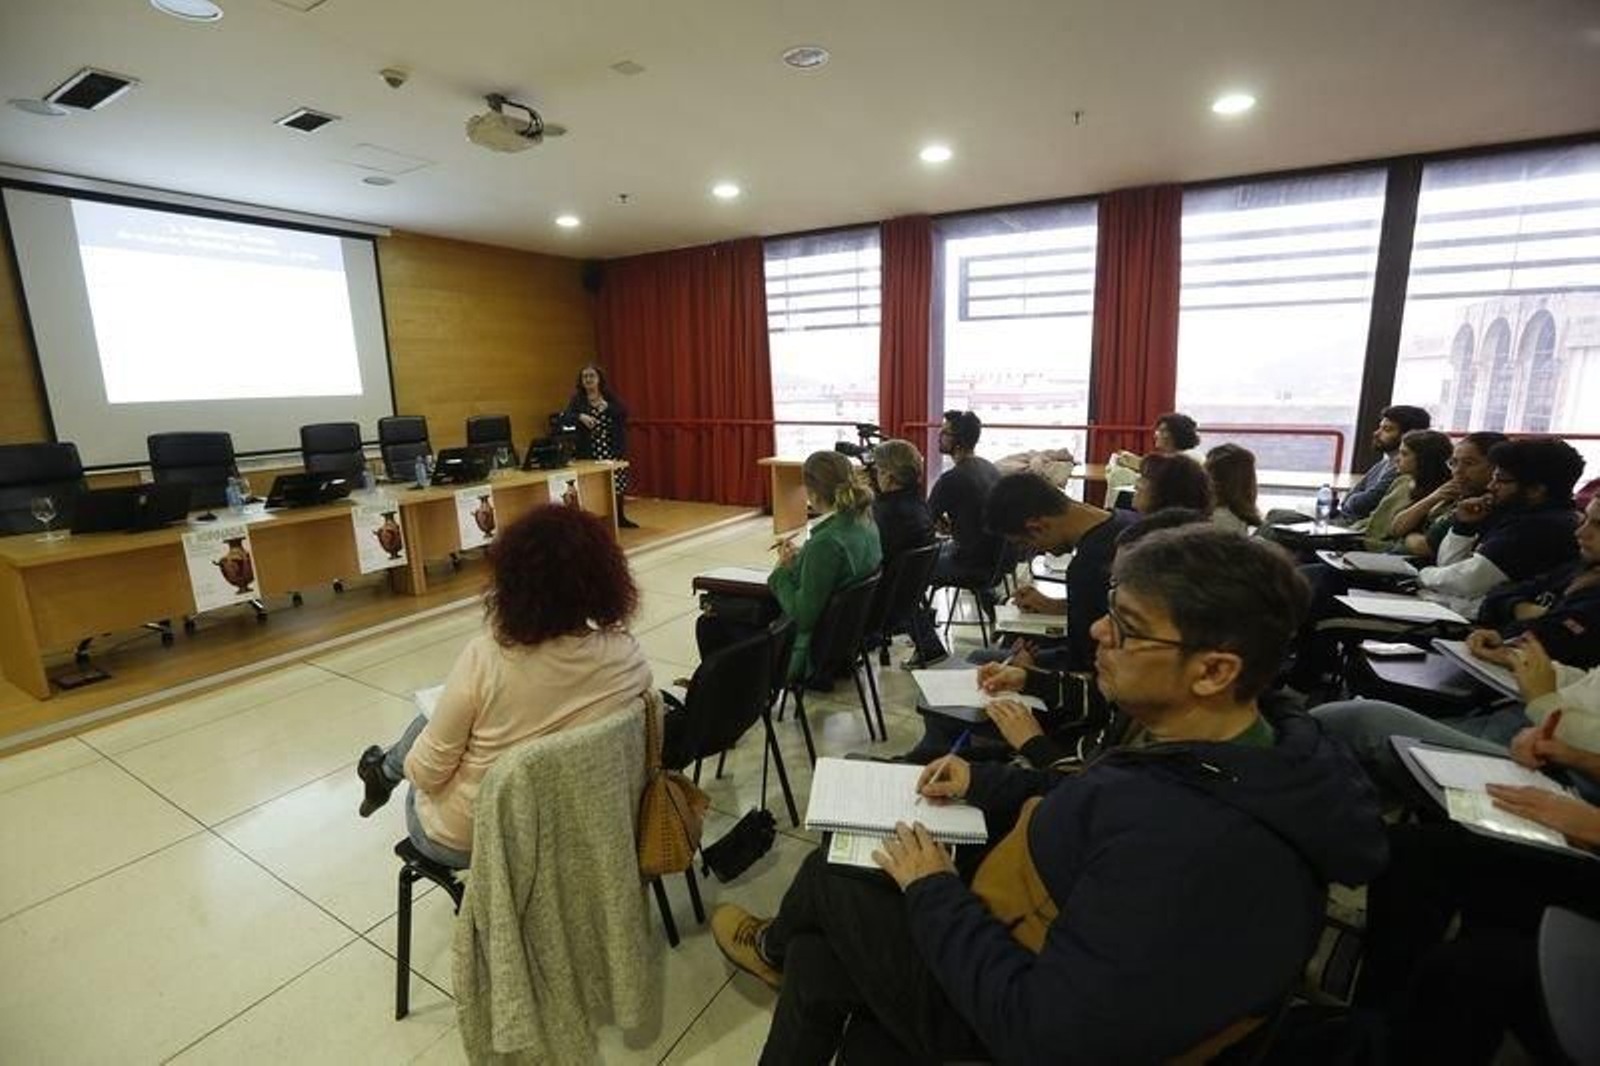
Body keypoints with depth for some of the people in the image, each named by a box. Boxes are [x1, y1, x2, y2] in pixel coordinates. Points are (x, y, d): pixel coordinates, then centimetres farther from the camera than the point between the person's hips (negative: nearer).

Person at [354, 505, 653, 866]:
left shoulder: (485, 658, -30)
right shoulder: (630, 659, -21)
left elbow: (426, 772, -19)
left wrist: (405, 765, 5)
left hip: (460, 841, -3)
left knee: (426, 725, 26)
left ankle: (383, 770, 56)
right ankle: (386, 770, 52)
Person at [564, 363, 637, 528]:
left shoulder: (609, 396, 9)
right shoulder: (577, 399, 4)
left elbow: (624, 413, -2)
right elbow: (566, 417, -9)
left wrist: (607, 406, -17)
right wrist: (581, 417, -28)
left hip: (612, 449, 2)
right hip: (589, 451, -2)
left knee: (617, 483, 7)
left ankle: (620, 517, 22)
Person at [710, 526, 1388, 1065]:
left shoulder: (1191, 850, -41)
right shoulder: (1256, 754, -8)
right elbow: (1103, 807, 9)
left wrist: (932, 891, -21)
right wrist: (984, 783, 0)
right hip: (1048, 958, 7)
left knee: (827, 874, 13)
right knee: (816, 960, 14)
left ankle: (774, 949, 47)